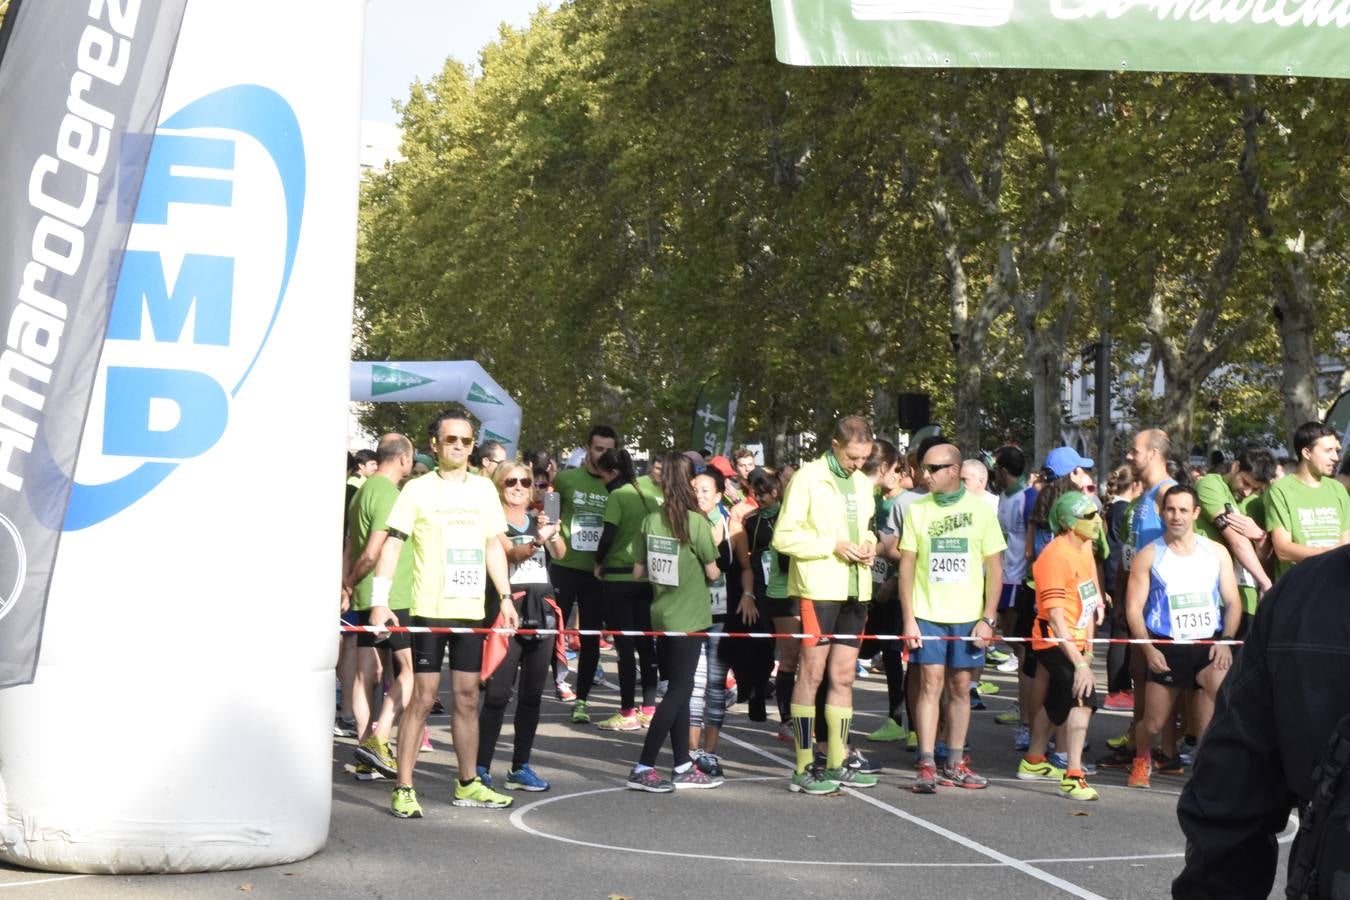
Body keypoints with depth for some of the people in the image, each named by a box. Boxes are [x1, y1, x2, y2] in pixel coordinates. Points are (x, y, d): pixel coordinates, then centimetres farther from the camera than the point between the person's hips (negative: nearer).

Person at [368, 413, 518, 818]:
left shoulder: (484, 489, 11)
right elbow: (392, 544, -8)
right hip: (429, 608, -4)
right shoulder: (418, 489, -4)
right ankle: (403, 789, 2)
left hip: (471, 609, 5)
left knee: (468, 696, 10)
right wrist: (380, 601, -17)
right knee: (422, 697, -4)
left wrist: (506, 596, 12)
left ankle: (468, 784, 21)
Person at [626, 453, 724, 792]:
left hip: (661, 615, 6)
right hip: (688, 616, -6)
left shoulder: (650, 520, -1)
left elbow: (638, 572, 3)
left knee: (678, 688, 14)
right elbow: (713, 572, -9)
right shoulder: (696, 522, -15)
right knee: (679, 690, -1)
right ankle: (643, 768, -5)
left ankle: (683, 767, 19)